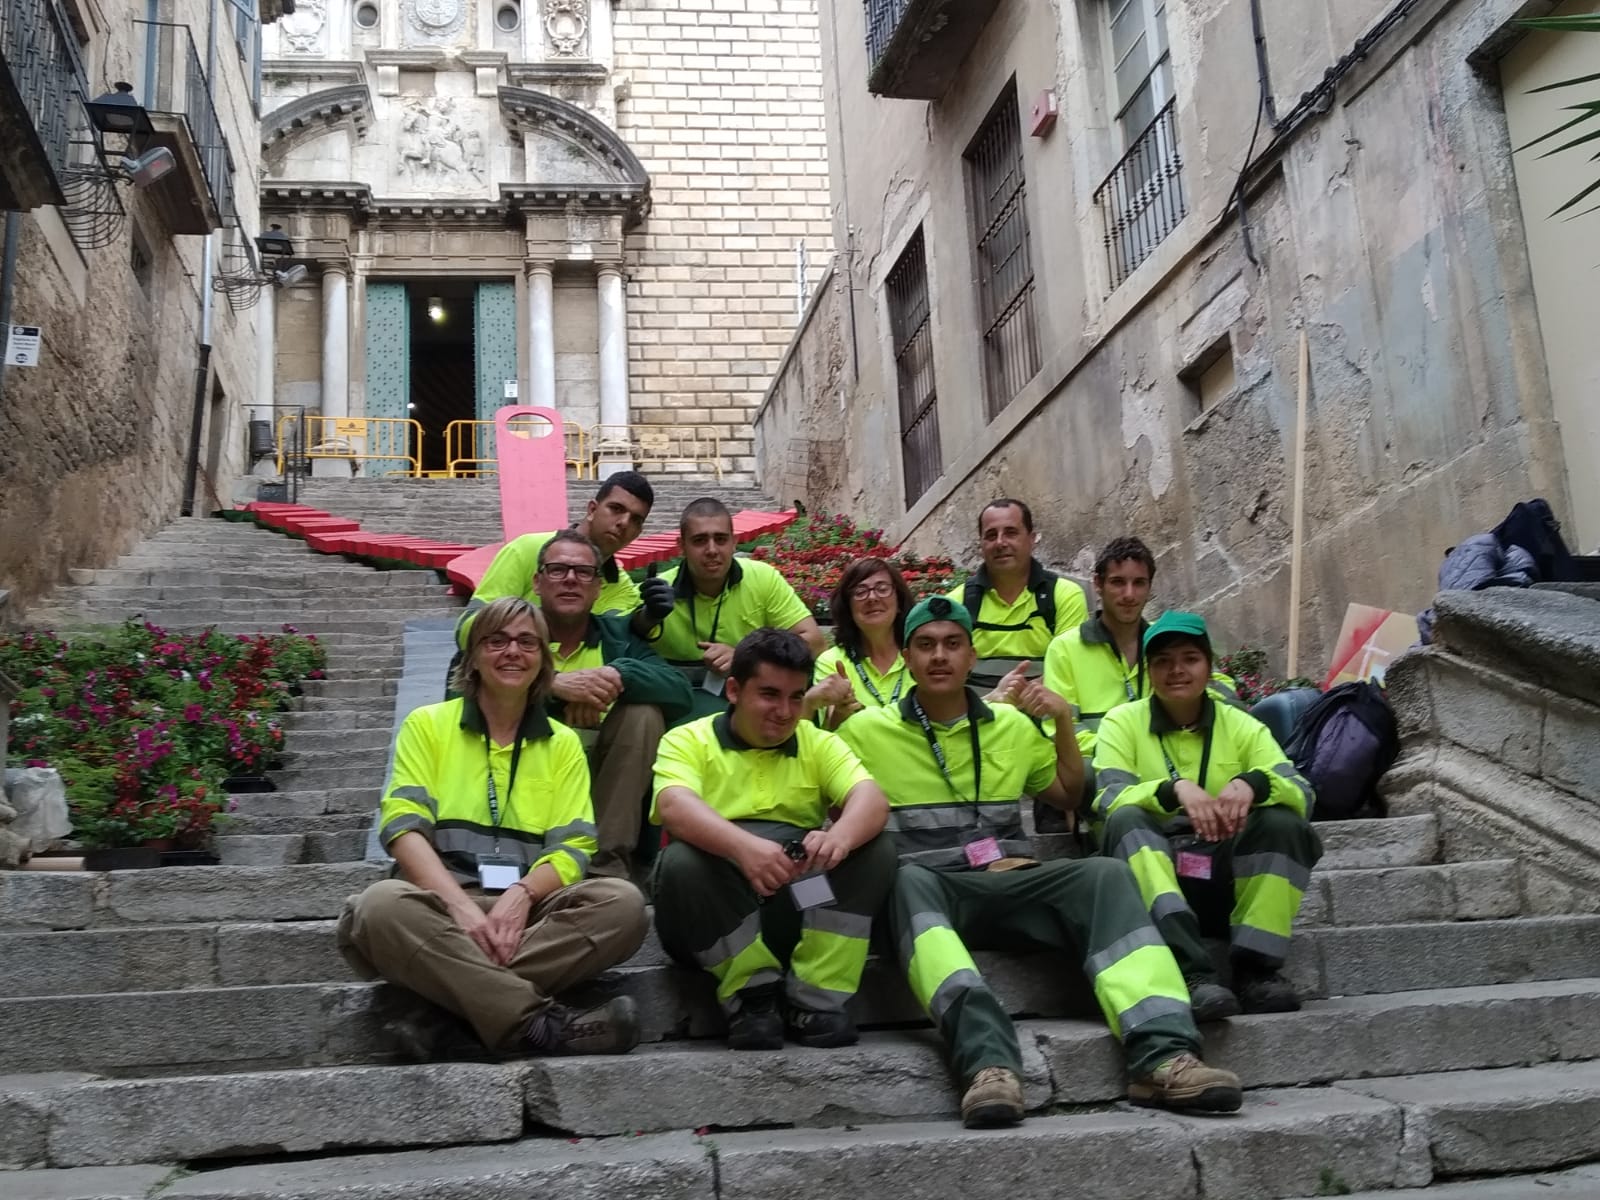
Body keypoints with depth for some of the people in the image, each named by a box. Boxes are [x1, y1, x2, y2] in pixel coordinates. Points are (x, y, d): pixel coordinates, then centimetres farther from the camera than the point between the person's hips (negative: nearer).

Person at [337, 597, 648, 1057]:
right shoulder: (427, 724, 11)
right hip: (443, 902, -2)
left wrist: (521, 894, -18)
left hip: (526, 910, 2)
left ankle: (469, 988, -34)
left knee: (621, 902, -27)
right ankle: (535, 1021, -42)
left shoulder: (563, 743, 16)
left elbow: (574, 846, 5)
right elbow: (404, 828, -3)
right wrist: (461, 904, -21)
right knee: (381, 905, -36)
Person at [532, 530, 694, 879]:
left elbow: (681, 694, -10)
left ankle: (607, 862, -19)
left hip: (603, 785, 2)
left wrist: (618, 674, -28)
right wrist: (554, 684, -34)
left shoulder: (617, 634, 8)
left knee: (644, 712, -20)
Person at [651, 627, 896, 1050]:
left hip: (804, 904, 3)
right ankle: (751, 994, -15)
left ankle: (814, 998, -17)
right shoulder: (688, 741, 5)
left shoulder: (819, 743, 14)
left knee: (876, 851, -18)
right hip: (716, 911, -3)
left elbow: (871, 800, -5)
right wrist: (744, 846, -40)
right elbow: (675, 806, -18)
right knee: (683, 861, -31)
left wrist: (839, 837, -31)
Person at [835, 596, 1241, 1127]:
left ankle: (1161, 1055, -39)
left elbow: (1071, 795, 30)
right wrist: (829, 719, -4)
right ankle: (986, 1060, -58)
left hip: (1012, 883, 3)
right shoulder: (866, 730, 12)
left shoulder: (1011, 724, 22)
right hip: (929, 888, -3)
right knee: (909, 880, -39)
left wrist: (1064, 721, 15)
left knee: (1105, 874, -25)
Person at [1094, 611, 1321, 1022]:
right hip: (1154, 875, -1)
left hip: (1226, 876, 2)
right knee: (1126, 819, -31)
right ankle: (1192, 971, -45)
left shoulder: (1241, 725, 10)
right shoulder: (1122, 722, 6)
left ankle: (1255, 967, -24)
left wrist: (1252, 783, -27)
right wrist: (1174, 789, -30)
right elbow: (1109, 798, -10)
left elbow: (1302, 793, -4)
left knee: (1284, 822, -23)